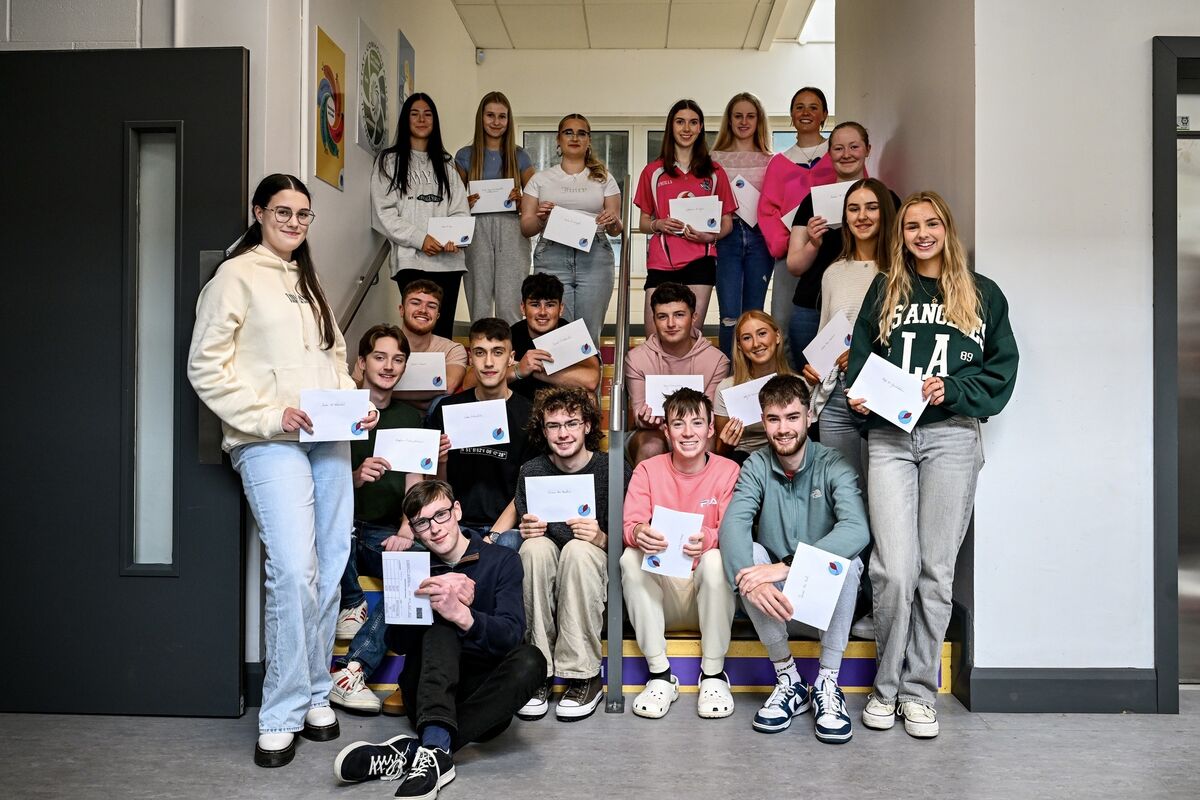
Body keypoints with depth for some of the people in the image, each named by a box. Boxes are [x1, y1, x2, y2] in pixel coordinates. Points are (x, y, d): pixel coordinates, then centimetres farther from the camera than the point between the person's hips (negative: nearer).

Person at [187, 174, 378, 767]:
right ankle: (282, 715, -2)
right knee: (294, 573, -16)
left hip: (329, 440, 7)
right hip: (269, 444, -7)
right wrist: (269, 414, -14)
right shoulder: (236, 276, 1)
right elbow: (207, 367, -6)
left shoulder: (307, 282, 22)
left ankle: (314, 695, 20)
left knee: (329, 573, 5)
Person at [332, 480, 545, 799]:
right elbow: (396, 642, -2)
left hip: (484, 691, 0)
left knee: (530, 659, -31)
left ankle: (415, 750, -33)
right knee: (441, 624, -26)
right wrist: (441, 604, -21)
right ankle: (435, 750, -46)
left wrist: (462, 614, -35)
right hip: (429, 691, 1)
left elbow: (511, 634, -14)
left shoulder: (502, 561, 1)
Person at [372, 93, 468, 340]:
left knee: (443, 331, 2)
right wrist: (419, 238, -14)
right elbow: (384, 213, -1)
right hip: (411, 260, -3)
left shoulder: (445, 164, 21)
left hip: (448, 260, 3)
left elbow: (460, 209, 11)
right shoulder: (389, 161, 9)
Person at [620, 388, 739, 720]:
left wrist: (707, 539, -36)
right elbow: (630, 525, -10)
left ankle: (713, 673, -14)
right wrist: (638, 533, -36)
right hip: (660, 590, 2)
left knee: (716, 560, -31)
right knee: (630, 558, -26)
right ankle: (660, 674, -17)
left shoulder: (728, 471, -3)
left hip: (705, 593, -1)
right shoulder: (647, 470, 1)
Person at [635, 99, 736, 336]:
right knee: (655, 340, -7)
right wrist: (658, 225, -6)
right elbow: (643, 223, 16)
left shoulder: (714, 172, 11)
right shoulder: (653, 171, 12)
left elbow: (727, 223, 14)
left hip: (699, 262, 0)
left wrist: (710, 236, -7)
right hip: (661, 262, 0)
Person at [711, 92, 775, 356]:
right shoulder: (715, 159, 10)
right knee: (730, 316, -8)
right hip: (727, 236, -1)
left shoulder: (771, 161, 13)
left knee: (754, 315, 5)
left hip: (760, 237, 1)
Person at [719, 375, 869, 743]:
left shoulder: (833, 465, -10)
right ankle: (788, 680, -13)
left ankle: (827, 684, -16)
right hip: (775, 604, 2)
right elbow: (732, 524, -20)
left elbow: (857, 530, -29)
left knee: (845, 556, -29)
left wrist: (786, 567, -39)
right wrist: (748, 579, -41)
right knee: (750, 551, -24)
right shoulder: (757, 467, -2)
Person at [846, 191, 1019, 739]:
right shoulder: (885, 290, 16)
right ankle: (887, 686, 9)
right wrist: (859, 398, -6)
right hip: (889, 438, 0)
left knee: (936, 569, 3)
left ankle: (919, 690, 15)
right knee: (894, 569, -8)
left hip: (952, 437, 0)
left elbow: (1002, 369, 7)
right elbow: (860, 358, 14)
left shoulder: (982, 294, 13)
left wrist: (951, 390, -9)